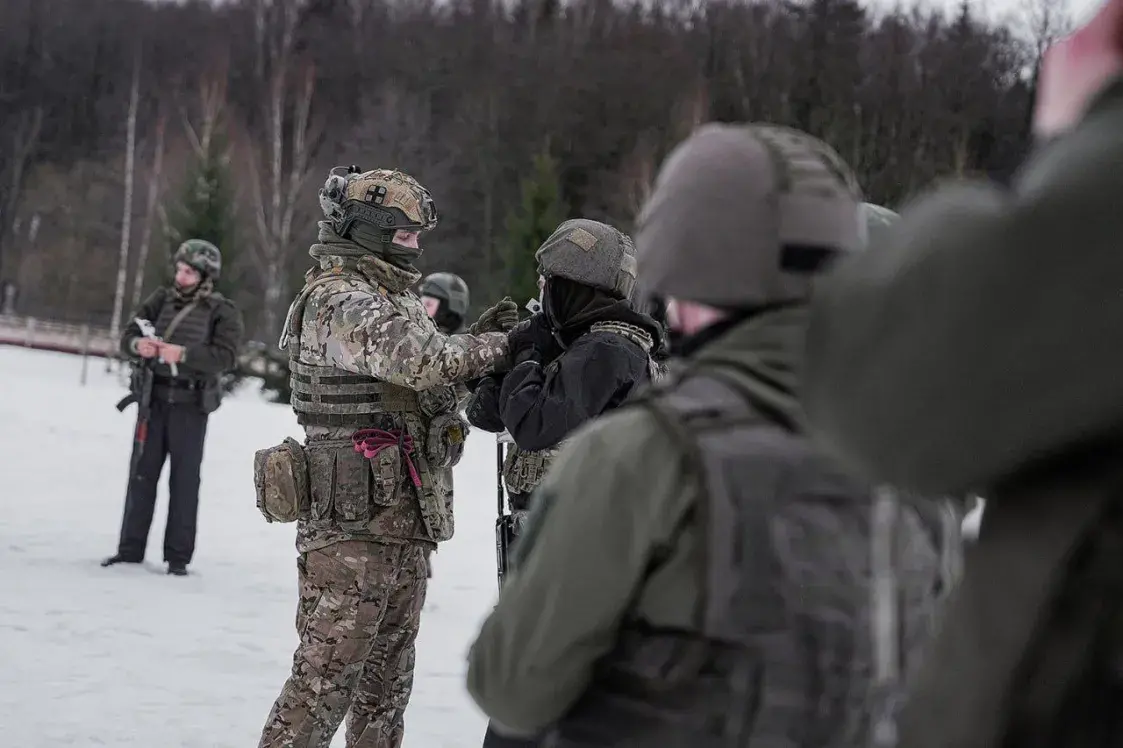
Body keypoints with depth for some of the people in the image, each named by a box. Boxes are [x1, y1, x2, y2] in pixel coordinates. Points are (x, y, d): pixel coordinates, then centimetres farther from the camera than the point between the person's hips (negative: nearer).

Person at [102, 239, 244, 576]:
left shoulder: (223, 312, -4)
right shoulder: (162, 299, 7)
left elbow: (226, 356, -16)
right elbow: (128, 334, 7)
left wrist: (183, 354, -27)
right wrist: (138, 345, -17)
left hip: (190, 403, -4)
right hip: (154, 396, 4)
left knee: (184, 479, 1)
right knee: (142, 472, 7)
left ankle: (178, 555, 6)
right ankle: (130, 547, 15)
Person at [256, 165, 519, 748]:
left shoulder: (393, 297, 18)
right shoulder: (339, 300, -13)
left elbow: (422, 383, 19)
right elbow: (424, 361, -26)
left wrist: (474, 338, 4)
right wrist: (496, 345, -13)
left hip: (405, 524, 10)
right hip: (352, 524, -10)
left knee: (387, 678, 16)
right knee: (327, 676, -7)